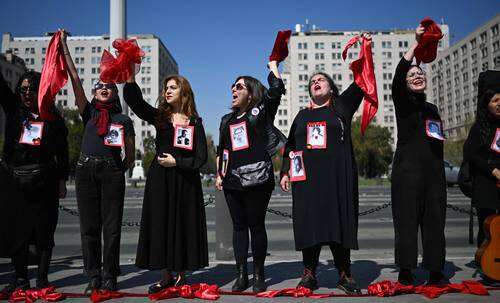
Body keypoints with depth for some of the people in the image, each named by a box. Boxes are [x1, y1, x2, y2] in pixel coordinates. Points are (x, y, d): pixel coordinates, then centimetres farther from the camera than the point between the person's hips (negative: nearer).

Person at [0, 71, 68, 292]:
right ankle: (21, 278, 17)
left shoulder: (53, 117, 3)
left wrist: (62, 181, 1)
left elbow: (62, 152, 4)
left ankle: (42, 278, 12)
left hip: (43, 181, -2)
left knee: (44, 229, 2)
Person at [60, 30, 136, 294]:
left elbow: (130, 157, 11)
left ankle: (109, 277, 8)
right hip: (86, 170, 2)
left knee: (111, 227, 0)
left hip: (112, 172, -2)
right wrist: (64, 47, 9)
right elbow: (75, 79, 9)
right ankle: (93, 277, 11)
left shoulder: (124, 120, 10)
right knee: (89, 226, 3)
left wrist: (118, 171, 0)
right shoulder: (88, 112, 14)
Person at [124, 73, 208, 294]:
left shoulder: (194, 122, 3)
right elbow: (133, 100, -6)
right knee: (160, 223, 4)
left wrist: (176, 162, -10)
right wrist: (131, 75, -17)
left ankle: (181, 274, 17)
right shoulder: (159, 116, 8)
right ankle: (167, 275, 15)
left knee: (183, 224, 3)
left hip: (185, 179, -2)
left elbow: (201, 157, -1)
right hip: (159, 178, 2)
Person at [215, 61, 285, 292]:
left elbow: (277, 88, -9)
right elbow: (221, 150, 24)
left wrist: (272, 64, 7)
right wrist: (218, 174, 15)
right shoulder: (227, 120, 20)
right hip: (232, 180, 5)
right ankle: (241, 274, 13)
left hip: (258, 178, -5)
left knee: (256, 225, 0)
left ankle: (259, 274, 11)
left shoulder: (261, 112, 4)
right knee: (239, 226, 7)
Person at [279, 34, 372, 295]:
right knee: (309, 222, 0)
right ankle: (309, 273, 8)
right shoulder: (302, 115, 19)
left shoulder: (342, 107, 13)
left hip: (337, 175, -2)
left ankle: (344, 274, 8)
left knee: (339, 221, -2)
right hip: (307, 176, 2)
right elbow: (290, 146, 18)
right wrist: (285, 172, 8)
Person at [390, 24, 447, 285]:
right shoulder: (402, 102, 4)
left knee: (434, 220, 3)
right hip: (407, 170, -5)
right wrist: (416, 43, -21)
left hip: (434, 171, 5)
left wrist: (441, 172, 18)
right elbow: (397, 77, -16)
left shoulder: (432, 109, 21)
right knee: (407, 218, -5)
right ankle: (405, 271, 1)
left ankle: (435, 271, 8)